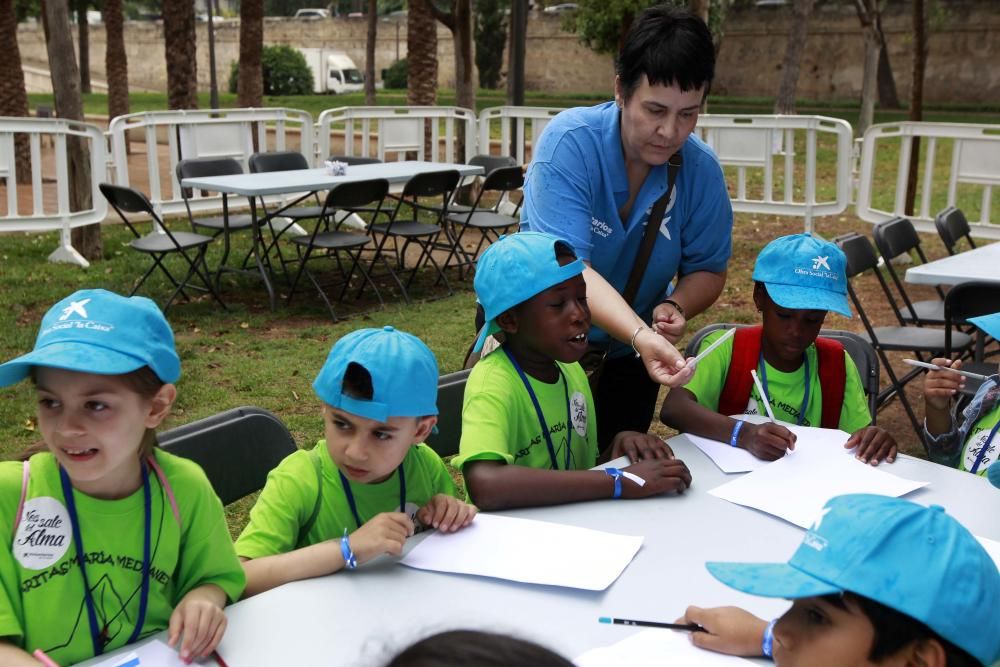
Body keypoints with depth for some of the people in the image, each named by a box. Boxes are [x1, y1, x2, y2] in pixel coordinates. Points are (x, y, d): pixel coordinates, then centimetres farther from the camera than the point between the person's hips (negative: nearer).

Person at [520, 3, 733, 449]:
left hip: (629, 355, 3)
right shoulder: (569, 143, -26)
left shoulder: (701, 169, -15)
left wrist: (675, 306, -25)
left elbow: (707, 269, -2)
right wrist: (641, 335, -49)